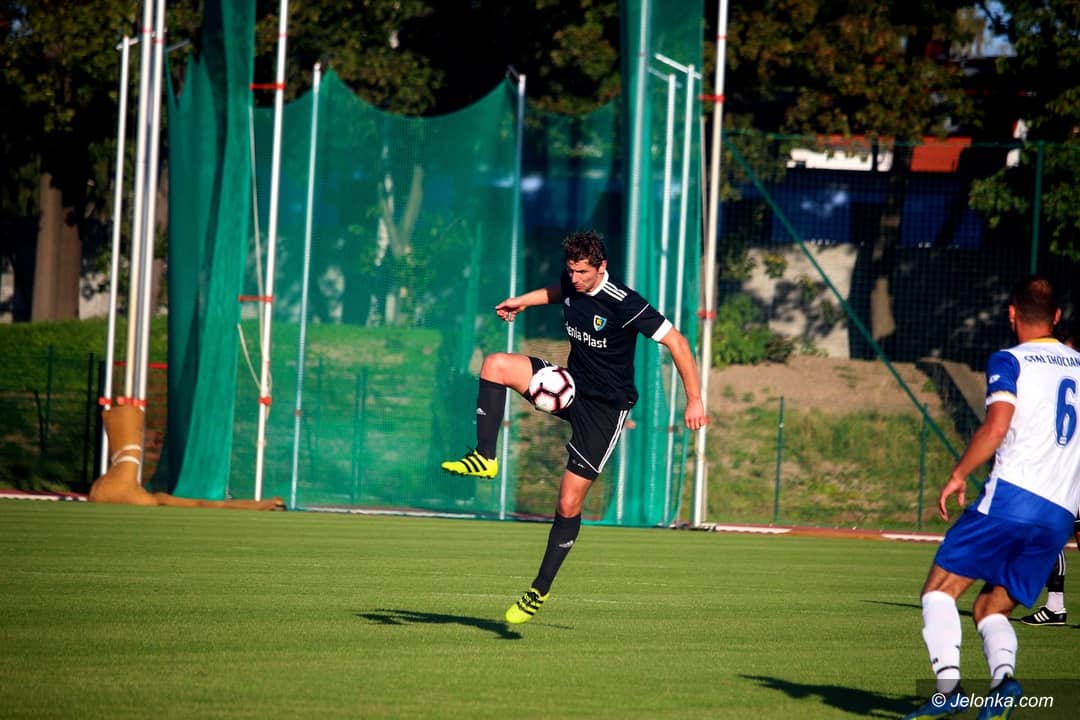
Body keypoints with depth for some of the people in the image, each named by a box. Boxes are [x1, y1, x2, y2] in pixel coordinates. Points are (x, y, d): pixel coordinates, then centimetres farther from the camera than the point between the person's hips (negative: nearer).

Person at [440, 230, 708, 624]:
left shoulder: (624, 304, -23)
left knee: (569, 503, -6)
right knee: (495, 364, -17)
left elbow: (676, 342, -20)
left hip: (606, 407, -6)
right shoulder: (572, 284, -2)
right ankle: (484, 457, -18)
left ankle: (540, 589, 8)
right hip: (571, 385, 6)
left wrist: (694, 399, -22)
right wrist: (523, 300, 23)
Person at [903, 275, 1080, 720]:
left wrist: (958, 475, -8)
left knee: (940, 588, 0)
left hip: (1012, 495, -6)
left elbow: (997, 425, -15)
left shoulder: (1010, 361, 1)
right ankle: (1004, 676, -17)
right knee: (991, 608, 13)